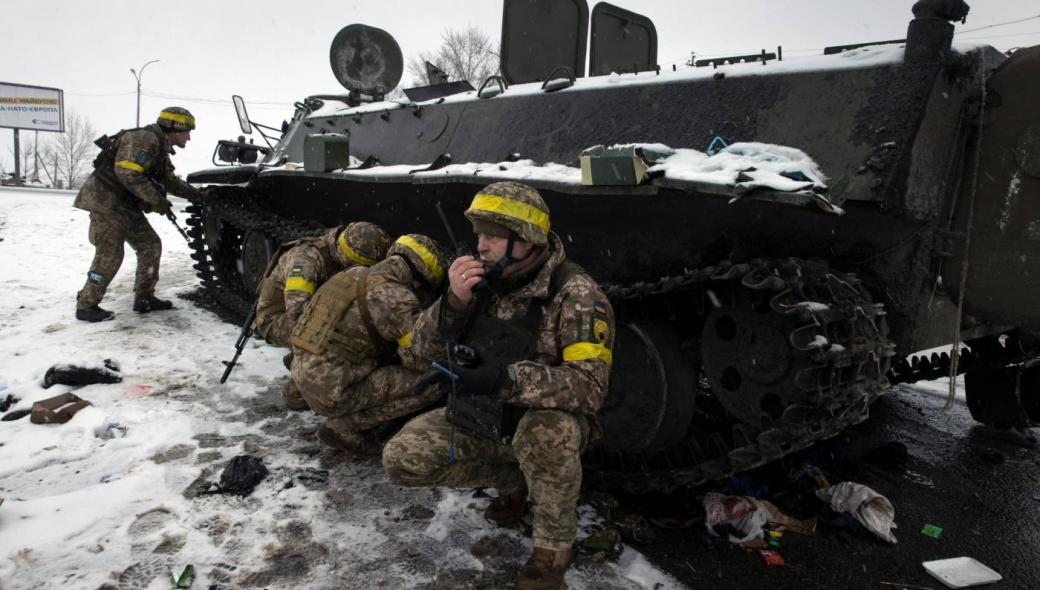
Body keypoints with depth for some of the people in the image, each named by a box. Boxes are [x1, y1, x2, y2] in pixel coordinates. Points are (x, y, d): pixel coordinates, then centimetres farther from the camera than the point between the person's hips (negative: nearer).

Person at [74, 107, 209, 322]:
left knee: (150, 246, 9)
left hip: (125, 205, 10)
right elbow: (127, 173, -27)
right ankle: (86, 306, 2)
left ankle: (144, 298, 15)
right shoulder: (144, 139, -18)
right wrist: (156, 200, -22)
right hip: (106, 201, -10)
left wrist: (200, 195, 10)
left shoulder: (160, 147, 15)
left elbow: (171, 181, 19)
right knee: (109, 256, -9)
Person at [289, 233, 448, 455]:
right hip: (333, 391, -9)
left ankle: (345, 421, 11)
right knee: (432, 384, -10)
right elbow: (422, 360, -14)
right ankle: (343, 427, -4)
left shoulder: (355, 274, 11)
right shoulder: (397, 297, -15)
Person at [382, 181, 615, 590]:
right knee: (400, 460, -8)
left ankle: (554, 545, -9)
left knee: (548, 432, -38)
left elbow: (590, 386, -29)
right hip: (474, 420, 5)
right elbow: (424, 348, -5)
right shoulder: (481, 279, -6)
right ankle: (512, 481, 12)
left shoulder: (574, 294, -21)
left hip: (542, 423, -5)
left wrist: (507, 379, -42)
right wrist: (454, 301, -25)